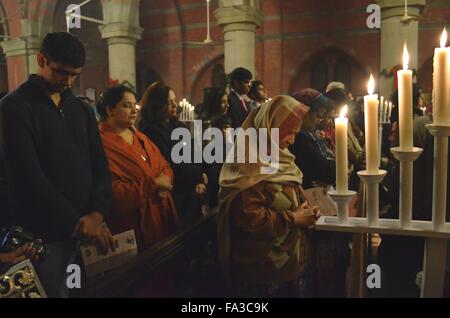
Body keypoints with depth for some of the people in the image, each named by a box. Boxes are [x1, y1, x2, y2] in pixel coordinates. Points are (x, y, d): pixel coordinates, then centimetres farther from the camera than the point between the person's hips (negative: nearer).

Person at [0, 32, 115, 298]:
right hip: (45, 233, -5)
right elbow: (29, 175, -15)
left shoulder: (81, 109, 12)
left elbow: (99, 165, 7)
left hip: (88, 226, 6)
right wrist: (75, 222, -16)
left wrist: (98, 213, -10)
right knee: (53, 290, 4)